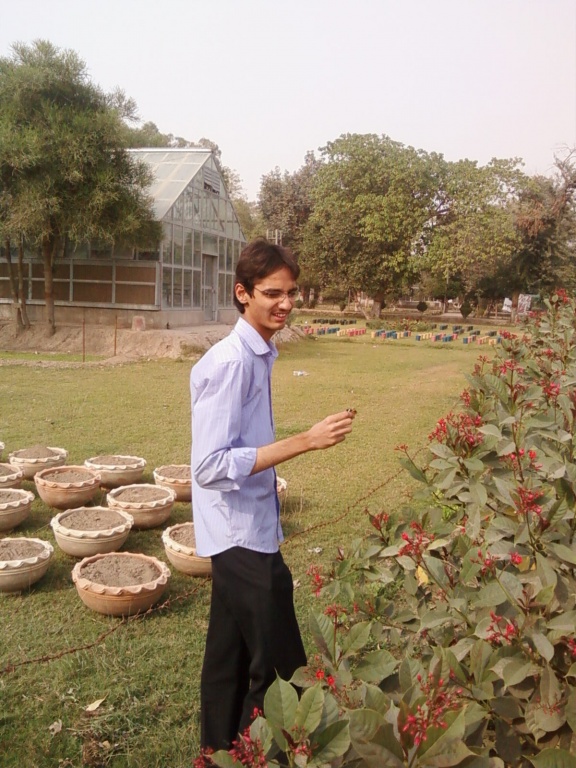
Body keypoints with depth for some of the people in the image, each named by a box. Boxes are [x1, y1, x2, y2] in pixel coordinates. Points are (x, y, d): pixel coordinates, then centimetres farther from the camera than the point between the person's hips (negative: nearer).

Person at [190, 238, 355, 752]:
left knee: (232, 660, 20)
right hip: (242, 536, -9)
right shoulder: (231, 363, -20)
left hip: (246, 532, 9)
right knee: (280, 669, 2)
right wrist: (305, 442, -27)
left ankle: (221, 752, 35)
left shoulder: (256, 355, 6)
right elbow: (210, 465, -25)